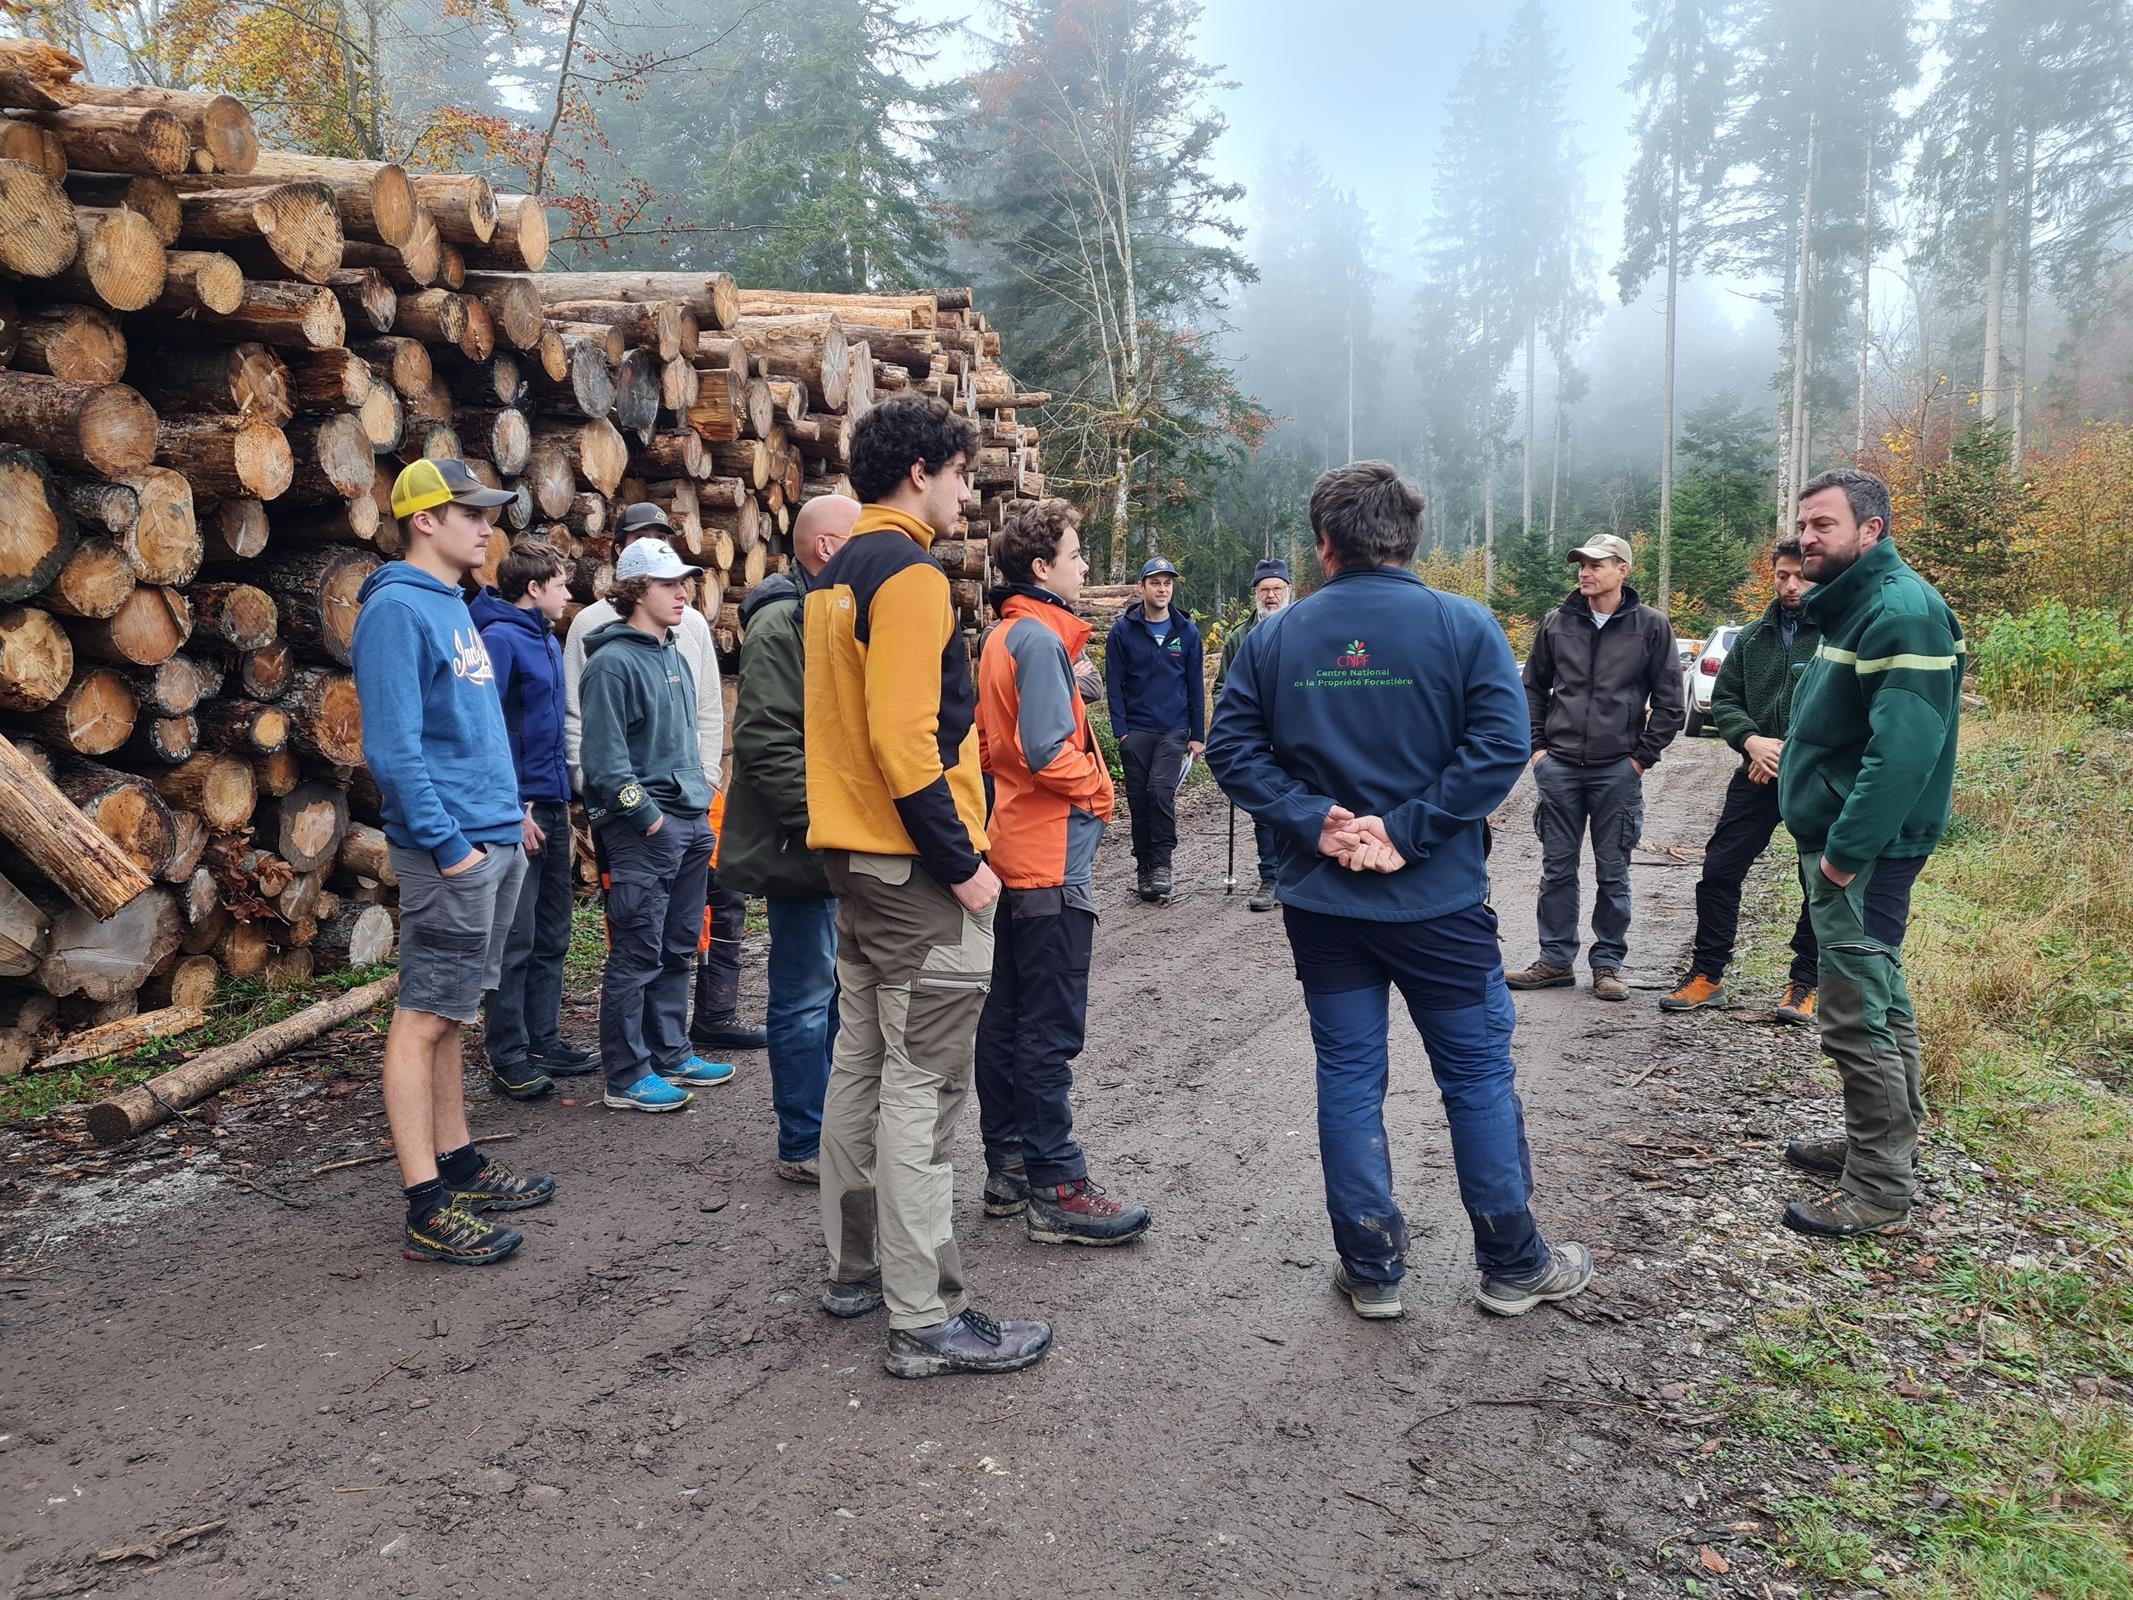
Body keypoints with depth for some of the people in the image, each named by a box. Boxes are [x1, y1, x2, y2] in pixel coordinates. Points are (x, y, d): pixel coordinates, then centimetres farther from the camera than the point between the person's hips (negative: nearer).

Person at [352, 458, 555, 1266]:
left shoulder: (454, 606, 17)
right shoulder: (397, 608, -12)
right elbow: (392, 747, -19)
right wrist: (449, 845, -20)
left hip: (493, 841, 9)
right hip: (451, 848, -9)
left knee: (448, 1015, 15)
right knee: (425, 1018, -4)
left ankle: (459, 1164, 25)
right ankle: (428, 1209, 0)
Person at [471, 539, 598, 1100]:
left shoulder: (548, 641, 15)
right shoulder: (500, 639, -12)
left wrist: (567, 793, 16)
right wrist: (514, 810, -20)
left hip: (552, 806, 9)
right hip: (519, 811, -9)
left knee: (551, 937, 14)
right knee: (516, 942, -3)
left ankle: (544, 1041, 23)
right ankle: (508, 1058, 5)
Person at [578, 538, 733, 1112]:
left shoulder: (672, 654, 16)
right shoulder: (613, 662, -11)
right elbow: (604, 758, -17)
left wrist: (700, 801, 15)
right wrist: (648, 816, -17)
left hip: (690, 820, 9)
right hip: (643, 828, -9)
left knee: (678, 950, 15)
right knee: (637, 955, -3)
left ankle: (671, 1054, 26)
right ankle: (627, 1077, 4)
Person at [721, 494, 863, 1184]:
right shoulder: (782, 623, -16)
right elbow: (766, 742, -23)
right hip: (805, 846, -10)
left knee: (841, 990, 17)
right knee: (807, 998, 0)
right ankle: (805, 1146, 12)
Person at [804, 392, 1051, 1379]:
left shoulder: (836, 577, 15)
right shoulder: (910, 575, -15)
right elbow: (906, 739, -24)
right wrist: (962, 862, -18)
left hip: (853, 856, 10)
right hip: (916, 870, -10)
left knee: (860, 1065, 16)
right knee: (921, 1089, -5)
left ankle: (854, 1268, 28)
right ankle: (925, 1320, 2)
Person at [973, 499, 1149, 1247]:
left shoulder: (1004, 636, 14)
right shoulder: (1040, 638, -15)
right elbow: (1048, 749, -24)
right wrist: (1098, 789, -9)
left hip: (1017, 848, 10)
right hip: (1054, 854, -10)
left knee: (1009, 1016, 13)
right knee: (1051, 1030, -5)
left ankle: (1008, 1169, 23)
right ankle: (1057, 1189, 2)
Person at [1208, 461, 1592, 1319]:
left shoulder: (1275, 634, 0)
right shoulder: (1463, 624, -6)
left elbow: (1231, 748, -5)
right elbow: (1501, 743, -15)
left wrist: (1315, 821, -9)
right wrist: (1407, 830, -14)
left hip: (1321, 900, 2)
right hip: (1439, 899, -2)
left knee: (1348, 1079, 11)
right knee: (1478, 1076, 11)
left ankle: (1371, 1270, 19)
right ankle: (1513, 1264, 23)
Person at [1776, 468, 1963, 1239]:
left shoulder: (1900, 611, -17)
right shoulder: (1851, 606, 15)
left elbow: (1904, 749, -26)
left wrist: (1845, 850, -24)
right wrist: (1831, 843, 16)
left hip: (1863, 852, -10)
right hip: (1842, 842, 10)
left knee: (1857, 1017, -6)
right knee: (1879, 1000, 19)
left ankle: (1879, 1193, 3)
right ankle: (1882, 1142, 32)